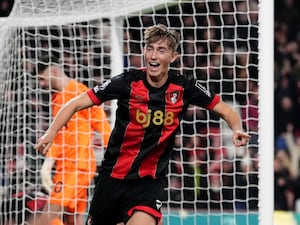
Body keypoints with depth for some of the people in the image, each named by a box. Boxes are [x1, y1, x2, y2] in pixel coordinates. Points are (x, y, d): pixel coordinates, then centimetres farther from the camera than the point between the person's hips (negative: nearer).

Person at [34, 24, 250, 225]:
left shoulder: (184, 87, -7)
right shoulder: (127, 82, -12)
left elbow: (224, 110, 5)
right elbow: (76, 104, -8)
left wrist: (237, 128, -17)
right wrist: (52, 132, -24)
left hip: (149, 181, -1)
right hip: (113, 176, 1)